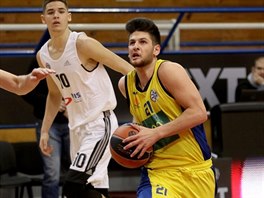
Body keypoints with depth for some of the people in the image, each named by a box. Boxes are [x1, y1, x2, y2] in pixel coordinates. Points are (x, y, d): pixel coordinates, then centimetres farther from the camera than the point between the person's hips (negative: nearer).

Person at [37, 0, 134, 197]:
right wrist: (45, 131, 18)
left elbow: (128, 70, -13)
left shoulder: (83, 43, -14)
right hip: (77, 126, 8)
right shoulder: (43, 55, 7)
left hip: (100, 123, -8)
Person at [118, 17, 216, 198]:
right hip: (158, 171, 3)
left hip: (195, 169, -3)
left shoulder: (168, 70, -13)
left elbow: (199, 113, -20)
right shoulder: (125, 84, 4)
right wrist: (135, 134, 3)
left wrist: (155, 133, -23)